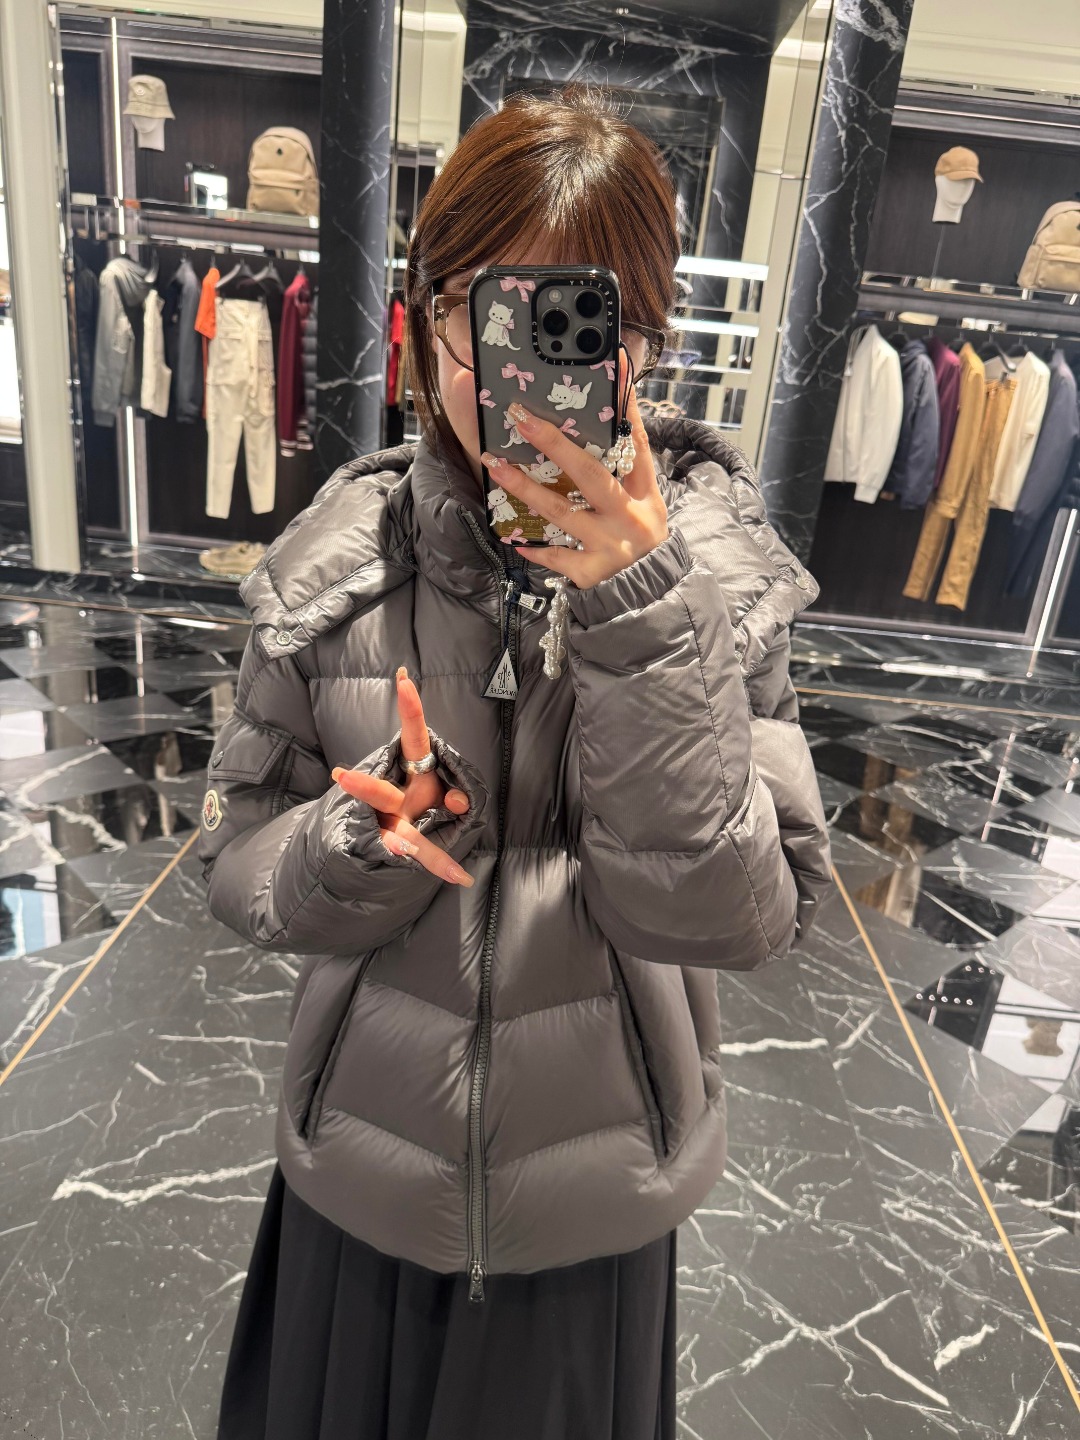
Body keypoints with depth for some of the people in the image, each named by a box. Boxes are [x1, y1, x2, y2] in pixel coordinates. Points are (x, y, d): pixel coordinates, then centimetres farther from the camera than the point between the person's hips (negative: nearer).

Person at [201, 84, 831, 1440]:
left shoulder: (713, 566, -15)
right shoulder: (337, 554, -13)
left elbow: (735, 917, -22)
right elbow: (238, 854, -5)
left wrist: (640, 615, -31)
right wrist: (361, 852, -27)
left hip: (596, 1198, 0)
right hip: (360, 1165, 1)